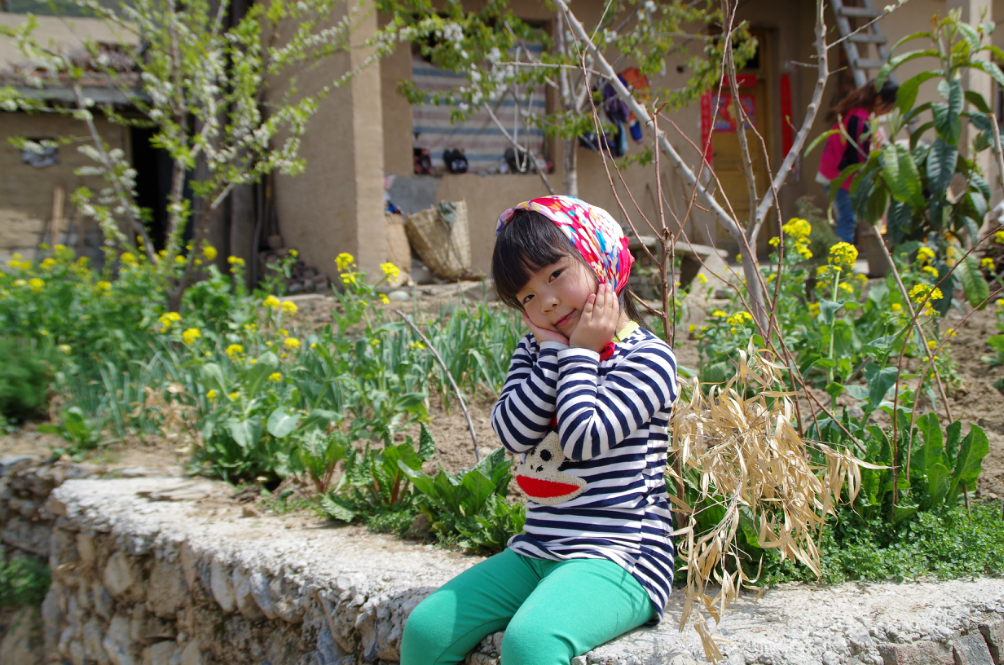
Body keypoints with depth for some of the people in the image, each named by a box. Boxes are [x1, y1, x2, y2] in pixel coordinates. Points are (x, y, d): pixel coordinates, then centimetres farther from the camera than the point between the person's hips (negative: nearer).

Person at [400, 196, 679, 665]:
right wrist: (555, 352, -6)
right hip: (534, 552, 7)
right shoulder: (536, 351, 13)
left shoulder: (647, 357, -7)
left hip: (617, 559, -7)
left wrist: (579, 353, -8)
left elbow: (585, 436, -19)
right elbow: (512, 432, -3)